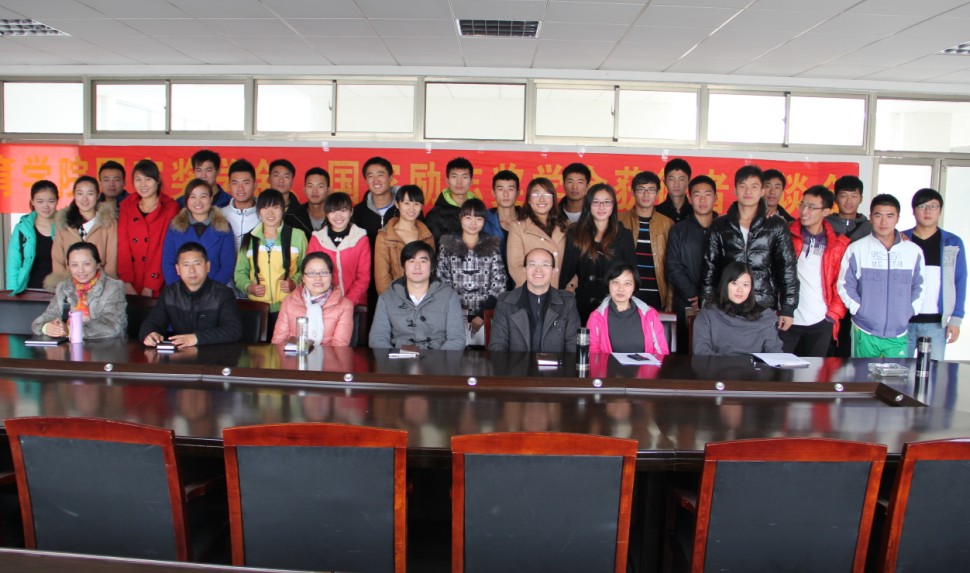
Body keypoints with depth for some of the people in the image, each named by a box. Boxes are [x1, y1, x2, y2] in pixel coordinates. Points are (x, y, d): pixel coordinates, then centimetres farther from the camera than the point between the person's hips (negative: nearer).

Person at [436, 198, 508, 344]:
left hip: (485, 317, 0)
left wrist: (482, 315, -7)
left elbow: (498, 284, 1)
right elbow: (441, 280, 3)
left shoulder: (493, 247, 6)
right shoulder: (447, 246, 7)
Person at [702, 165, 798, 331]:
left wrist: (787, 308, -2)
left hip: (764, 308, -1)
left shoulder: (776, 226, 4)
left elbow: (788, 268, 3)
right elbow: (710, 267, 8)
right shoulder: (719, 226, 8)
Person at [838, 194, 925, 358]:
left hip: (898, 334, 2)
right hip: (864, 332, -1)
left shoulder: (914, 251, 3)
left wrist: (908, 312, 1)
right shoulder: (856, 249, -3)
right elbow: (845, 285, 1)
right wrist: (859, 310, -6)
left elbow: (919, 287, 11)